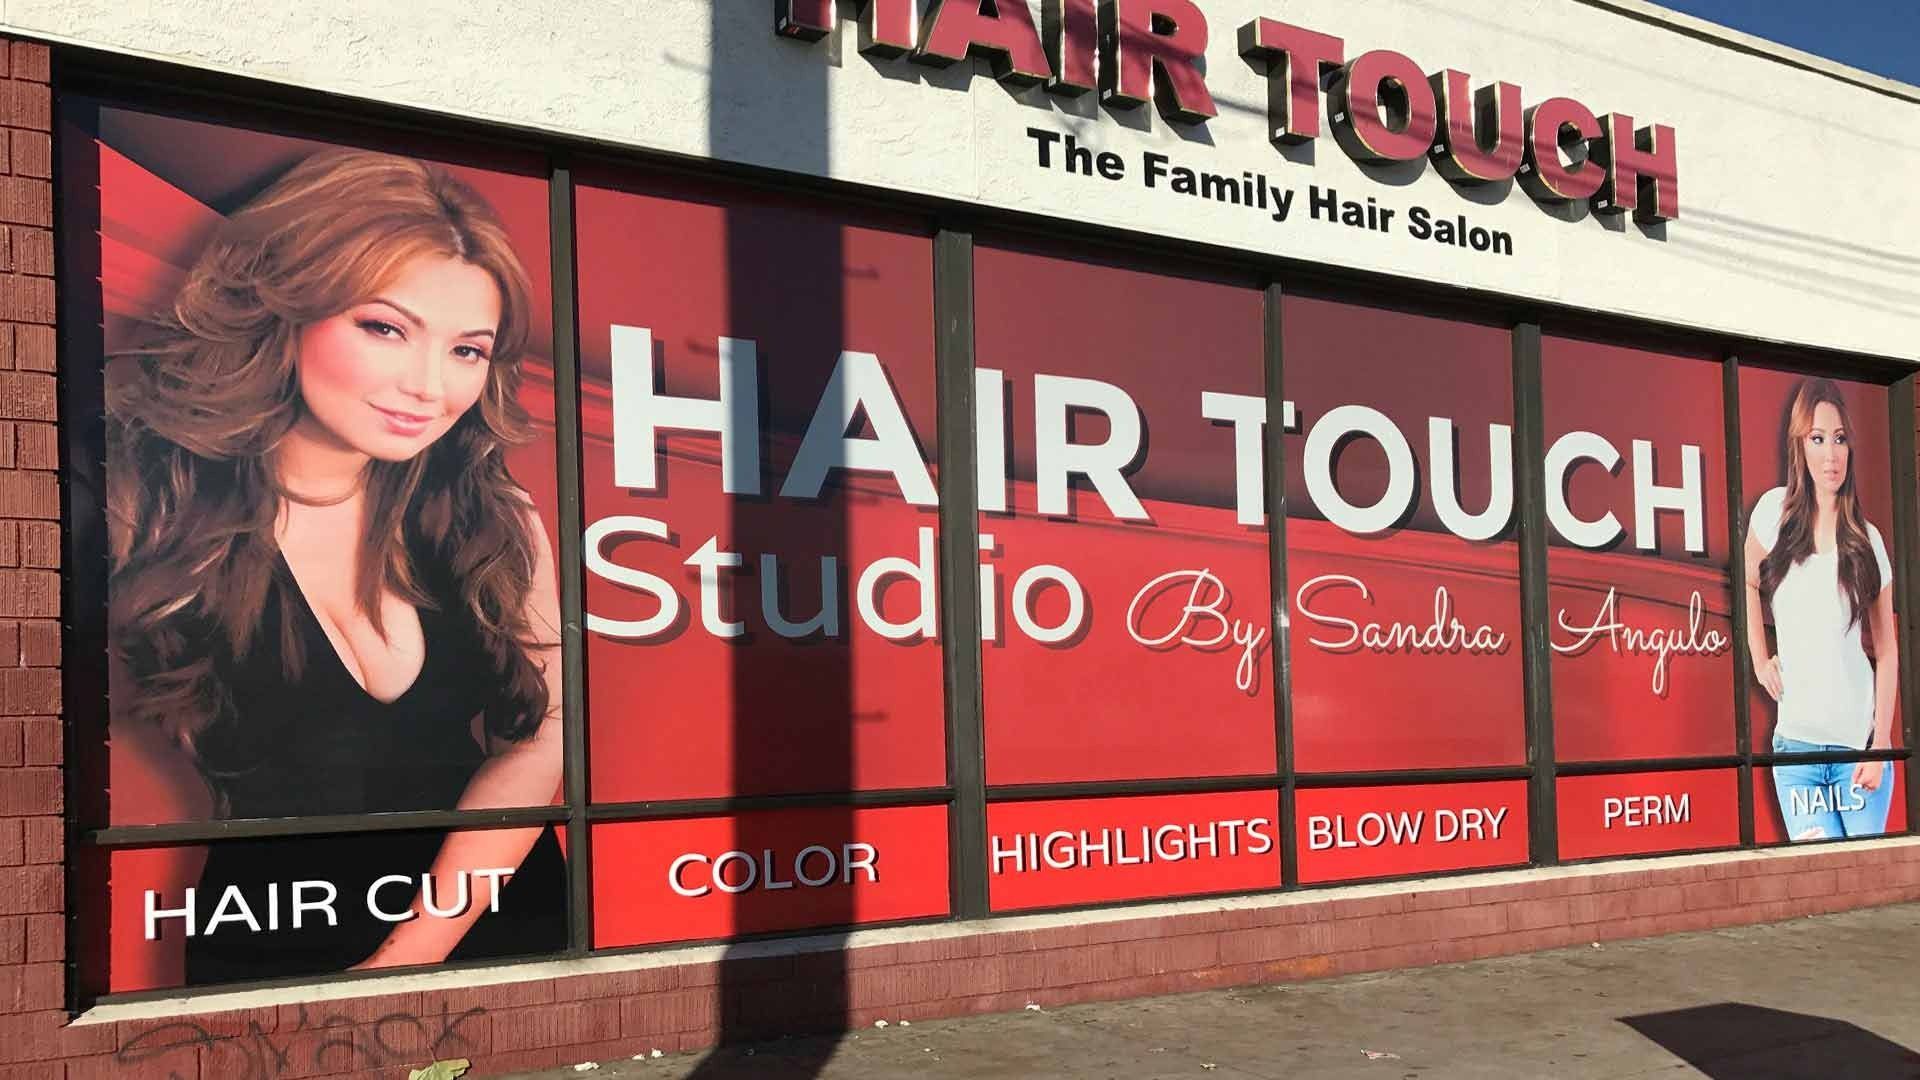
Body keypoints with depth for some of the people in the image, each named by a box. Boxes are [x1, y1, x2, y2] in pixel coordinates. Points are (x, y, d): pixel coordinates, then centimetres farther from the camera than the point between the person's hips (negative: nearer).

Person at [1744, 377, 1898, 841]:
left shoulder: (1869, 541, 1)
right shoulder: (1776, 511, -1)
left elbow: (1887, 653, 3)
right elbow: (1749, 581, 17)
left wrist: (1880, 748, -4)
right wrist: (1761, 663, 9)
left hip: (1859, 740, 0)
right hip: (1796, 741, 0)